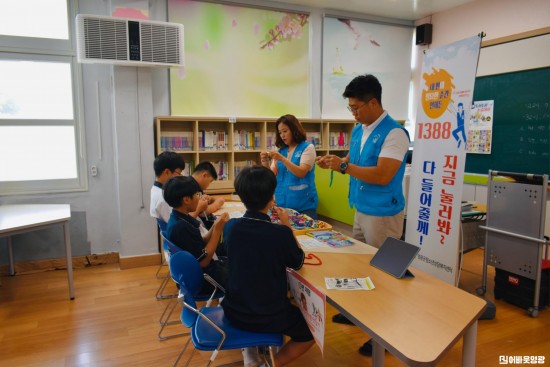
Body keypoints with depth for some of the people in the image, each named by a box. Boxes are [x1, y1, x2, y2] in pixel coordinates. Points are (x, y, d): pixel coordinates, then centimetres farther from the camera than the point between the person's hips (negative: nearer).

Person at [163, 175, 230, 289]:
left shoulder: (181, 219, 2)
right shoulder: (181, 226, -27)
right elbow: (203, 261, -23)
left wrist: (215, 227, -7)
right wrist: (218, 230, -21)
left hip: (200, 271, 9)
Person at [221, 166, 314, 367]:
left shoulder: (230, 226, -12)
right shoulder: (280, 233, -25)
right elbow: (298, 262, -5)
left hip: (234, 311, 5)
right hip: (270, 316, -5)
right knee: (310, 333, 22)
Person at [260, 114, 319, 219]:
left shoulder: (307, 147, -2)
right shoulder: (281, 151, 10)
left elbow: (301, 173, -15)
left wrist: (282, 159, -24)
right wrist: (265, 163, -13)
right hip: (282, 203, 4)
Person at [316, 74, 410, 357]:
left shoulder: (394, 133, -18)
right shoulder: (358, 130, 8)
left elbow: (382, 175, -26)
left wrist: (343, 166, -22)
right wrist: (335, 163, -4)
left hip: (383, 215, -8)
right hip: (361, 210, 8)